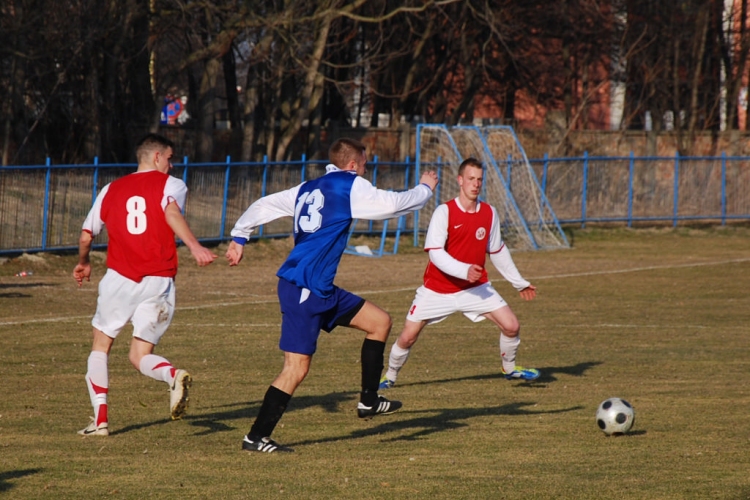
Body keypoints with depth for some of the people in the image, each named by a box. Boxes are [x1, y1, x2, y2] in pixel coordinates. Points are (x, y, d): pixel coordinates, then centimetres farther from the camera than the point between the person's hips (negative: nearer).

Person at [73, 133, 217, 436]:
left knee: (101, 346, 17)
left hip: (119, 279, 1)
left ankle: (100, 419, 4)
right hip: (159, 283, -1)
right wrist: (194, 247, -31)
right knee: (140, 357, 6)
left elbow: (86, 235, 23)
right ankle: (174, 376, -28)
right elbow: (172, 213, -18)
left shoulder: (111, 190, 15)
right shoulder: (171, 185, 5)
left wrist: (83, 264, 42)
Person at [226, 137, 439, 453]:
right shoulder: (349, 186, -6)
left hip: (322, 290, 9)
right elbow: (393, 204, -6)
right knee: (297, 367, -8)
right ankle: (256, 437, -4)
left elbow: (263, 206, 17)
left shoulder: (307, 190, 16)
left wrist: (239, 238, 22)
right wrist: (425, 189, 10)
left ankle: (369, 400, 18)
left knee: (380, 321, 14)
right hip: (304, 288, -9)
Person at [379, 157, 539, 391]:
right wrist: (464, 270, -36)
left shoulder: (489, 213, -1)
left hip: (476, 288, 3)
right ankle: (390, 376, 22)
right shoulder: (444, 212, -16)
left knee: (511, 325, -7)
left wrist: (520, 283, 15)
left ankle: (510, 368, 21)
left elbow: (498, 252, 12)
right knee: (408, 336, -4)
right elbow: (435, 252, -23)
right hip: (438, 290, -3)